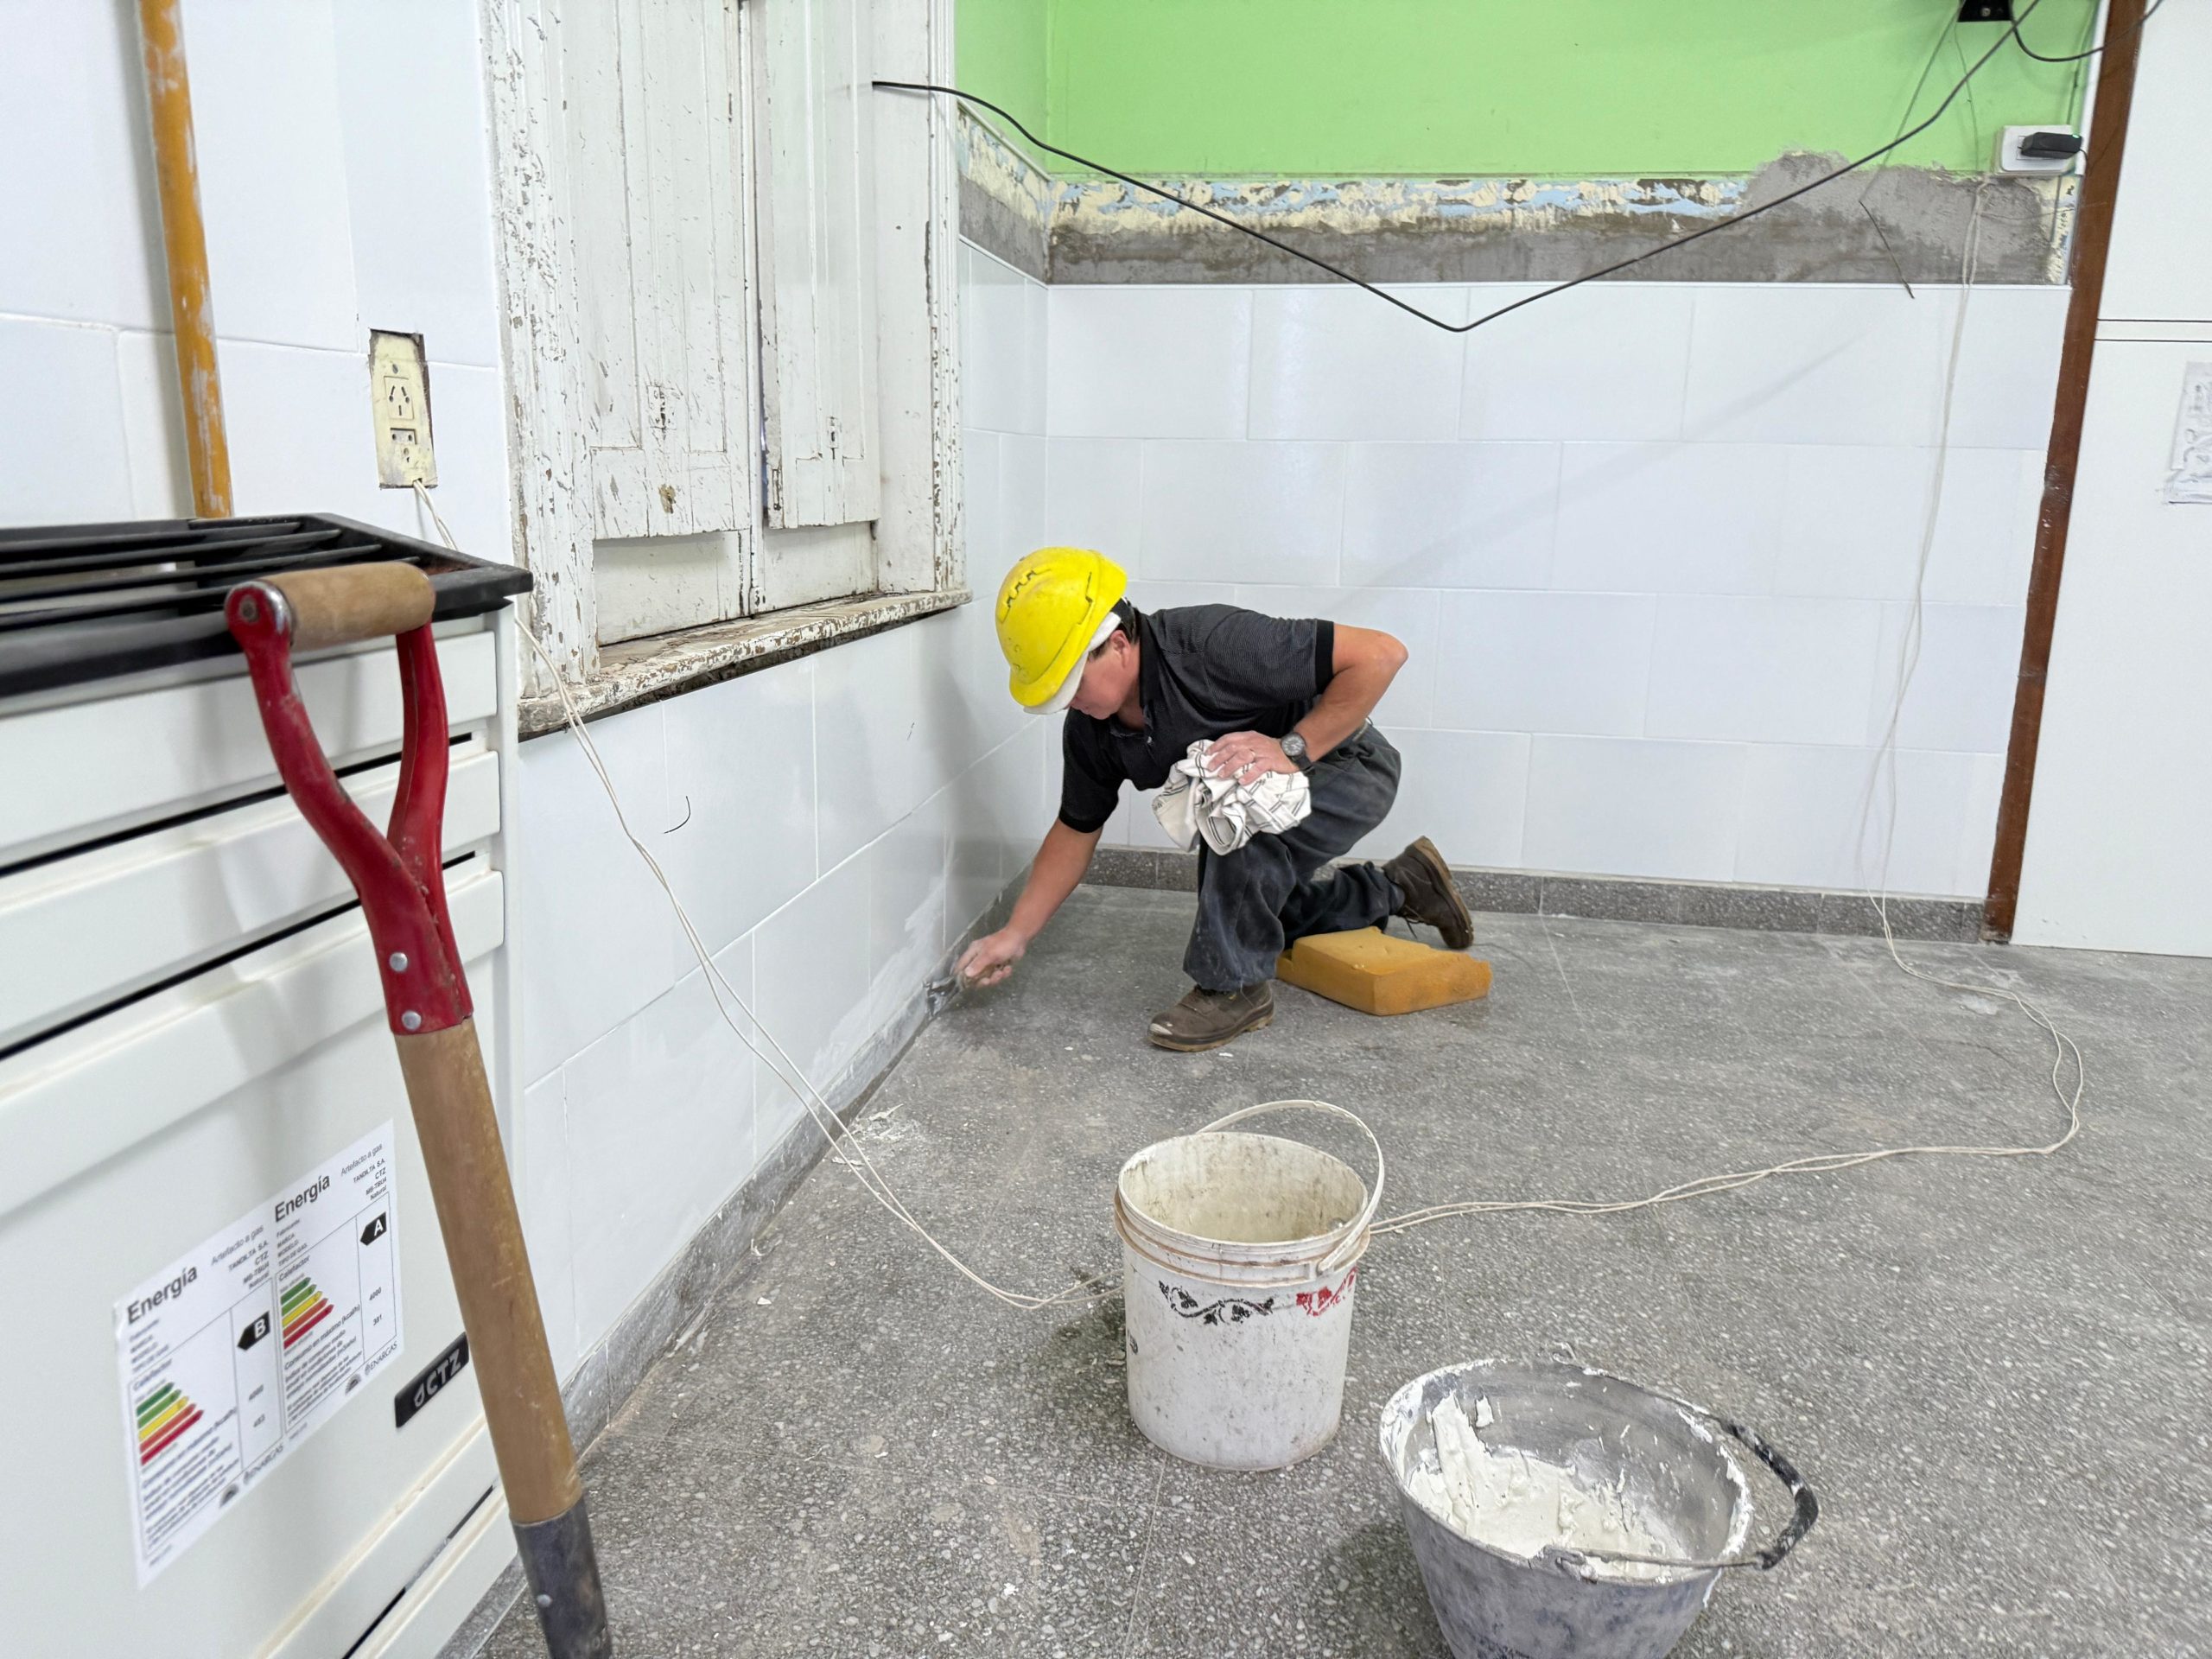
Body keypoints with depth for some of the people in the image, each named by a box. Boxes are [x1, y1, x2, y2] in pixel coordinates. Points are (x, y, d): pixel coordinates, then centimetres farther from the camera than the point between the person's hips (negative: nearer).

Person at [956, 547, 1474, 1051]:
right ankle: (1398, 886, 37)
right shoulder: (1088, 728, -13)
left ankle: (1236, 987, -16)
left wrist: (1292, 750, -39)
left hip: (1345, 767, -8)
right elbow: (1076, 830, 0)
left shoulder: (1214, 643, -37)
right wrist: (1016, 934, -6)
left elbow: (1380, 653, -36)